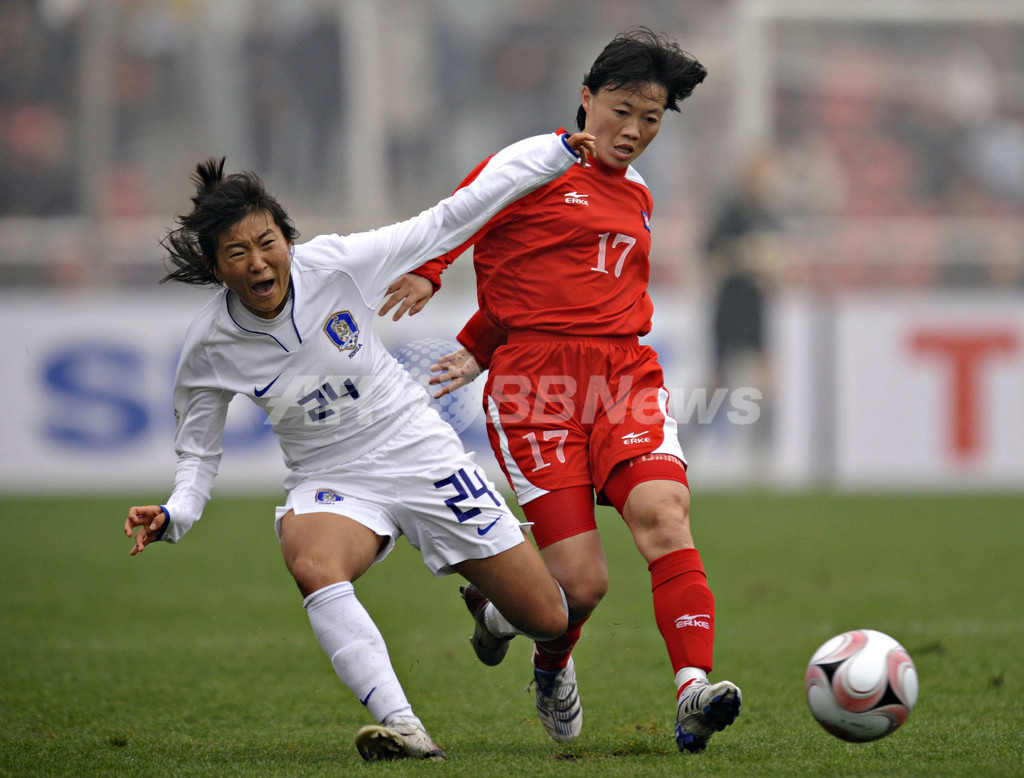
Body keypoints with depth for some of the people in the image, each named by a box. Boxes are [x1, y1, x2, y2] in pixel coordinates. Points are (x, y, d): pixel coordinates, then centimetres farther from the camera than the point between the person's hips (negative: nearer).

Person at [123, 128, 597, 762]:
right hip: (329, 482, 0)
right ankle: (403, 728, -40)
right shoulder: (209, 350, -14)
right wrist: (175, 514, -18)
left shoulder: (336, 265, -17)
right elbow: (198, 450, 1)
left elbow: (450, 221, -9)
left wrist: (554, 152, -8)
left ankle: (490, 604, 39)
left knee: (548, 620, 0)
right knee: (313, 565, -39)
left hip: (420, 454, 0)